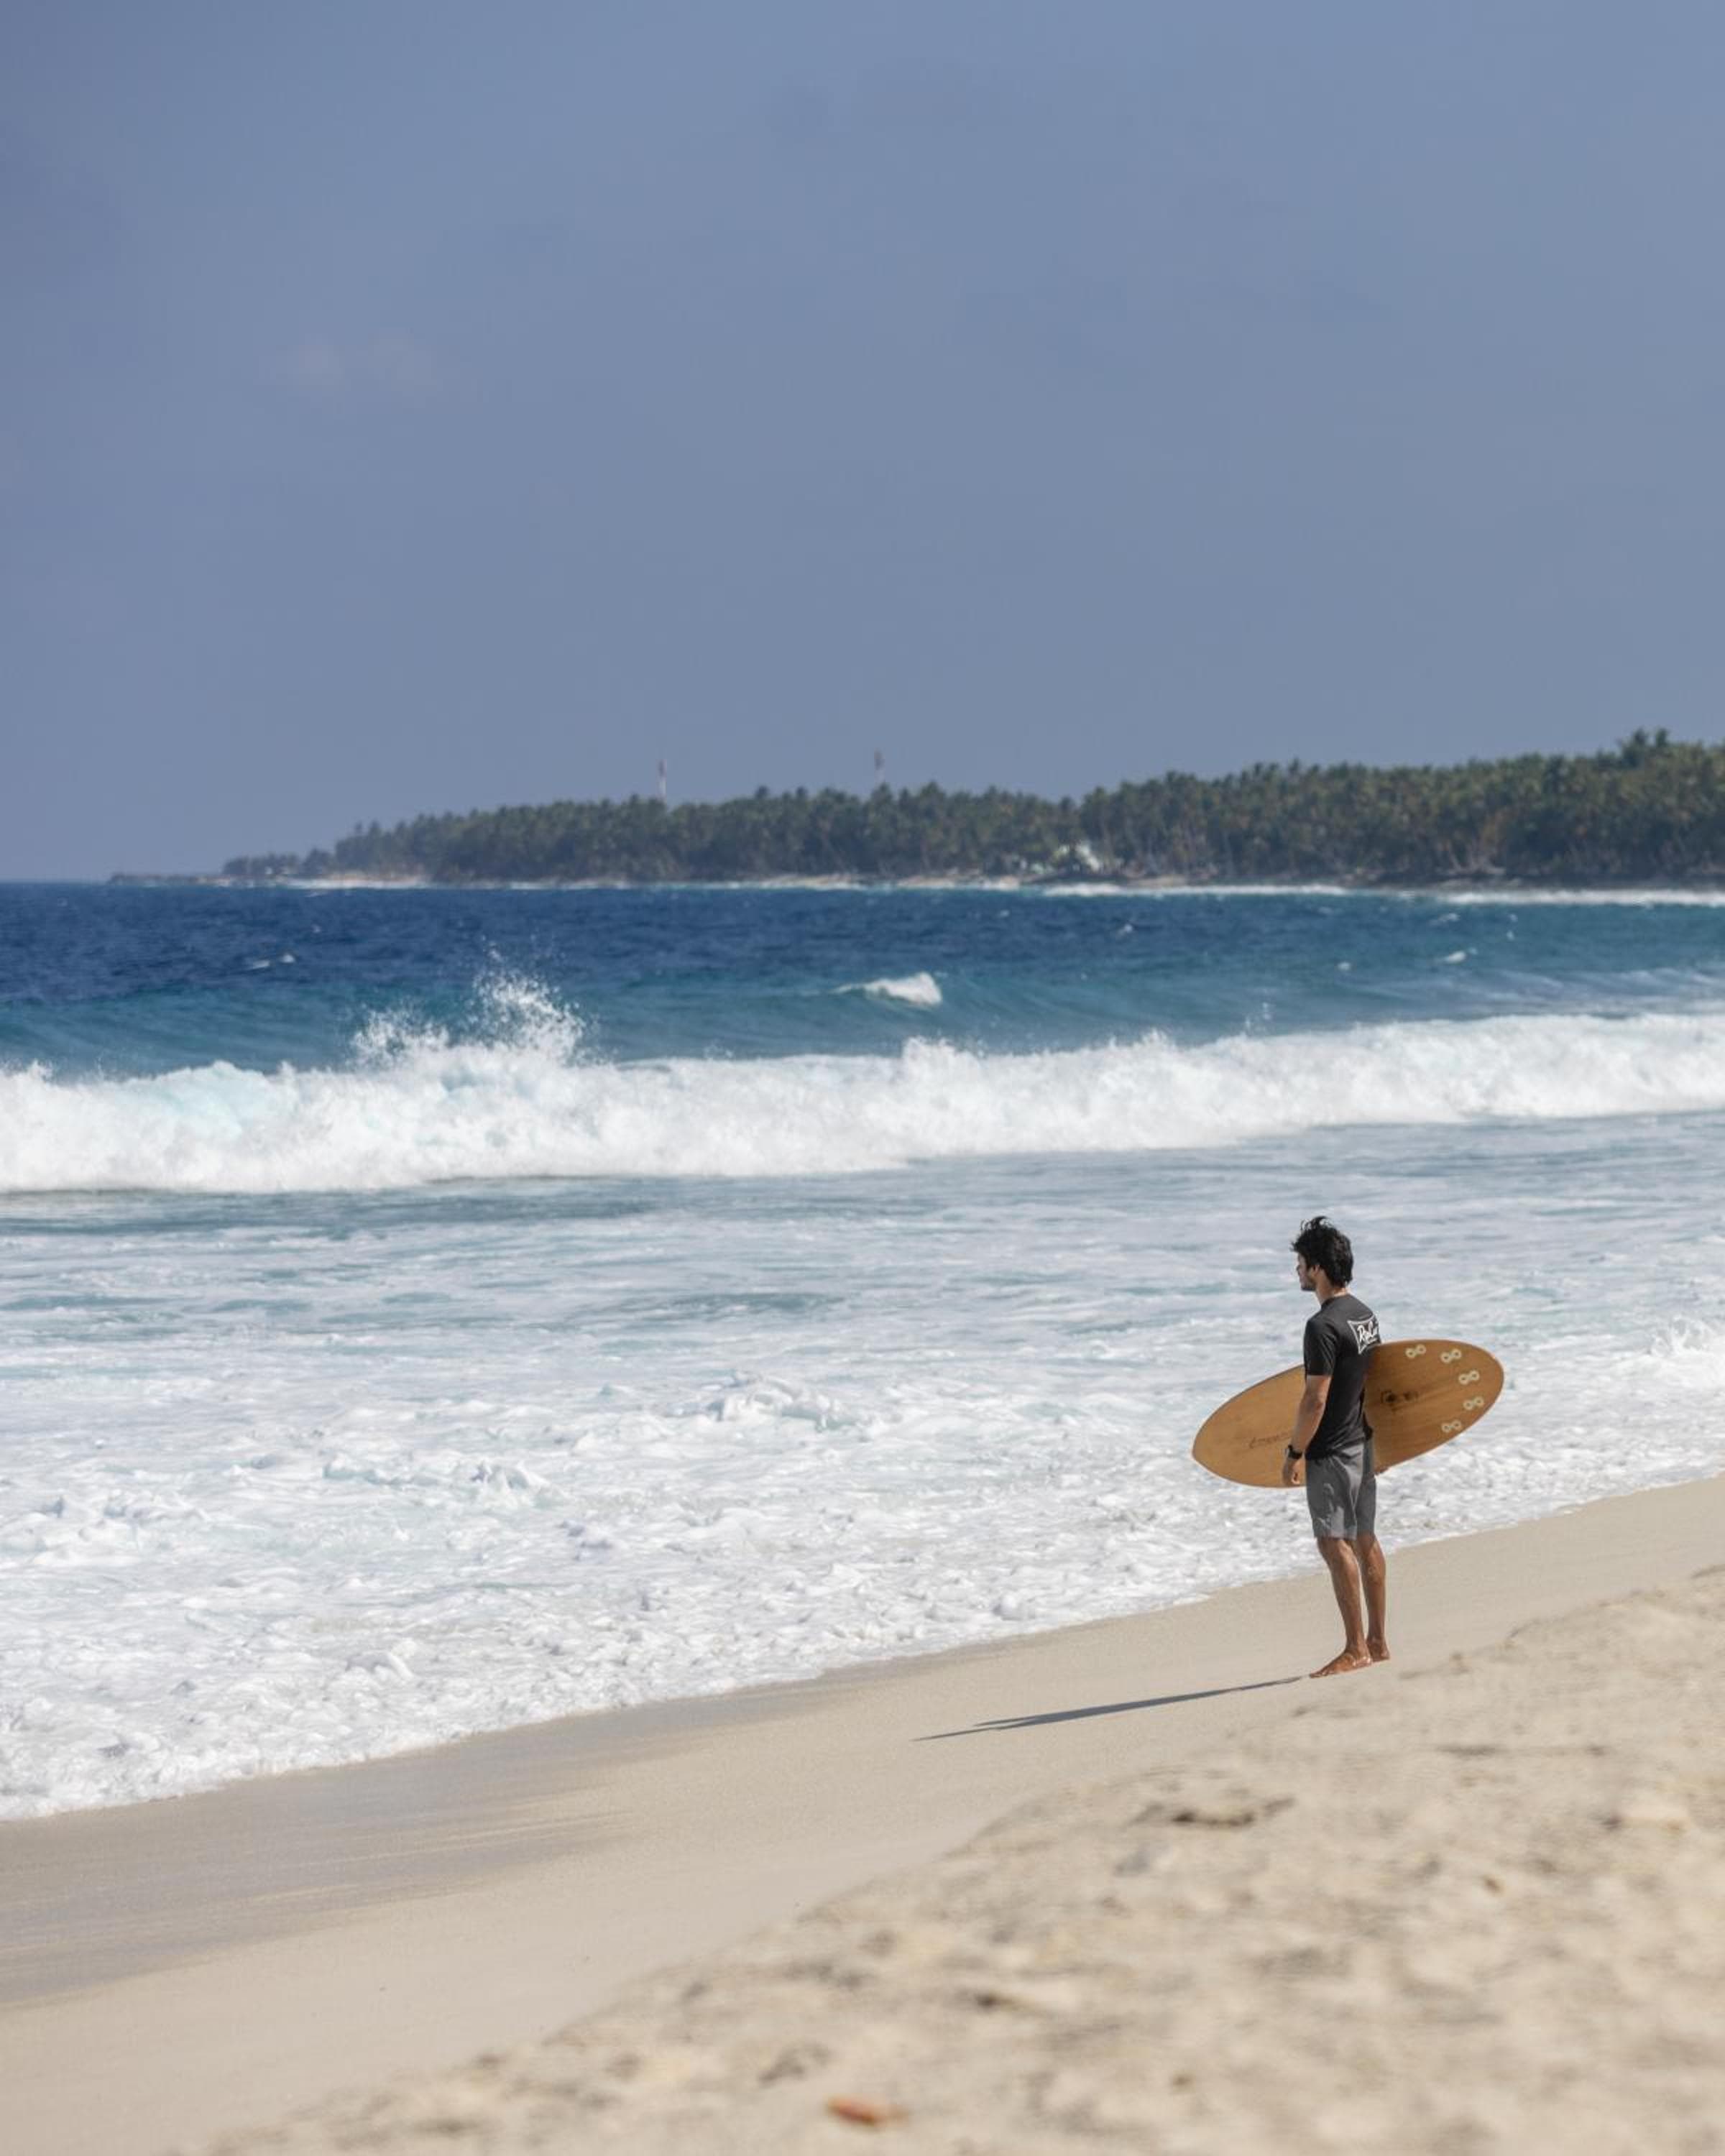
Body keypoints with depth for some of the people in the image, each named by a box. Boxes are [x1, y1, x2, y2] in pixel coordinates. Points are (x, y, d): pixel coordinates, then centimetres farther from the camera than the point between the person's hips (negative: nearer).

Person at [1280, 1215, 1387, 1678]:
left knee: (1334, 1543, -6)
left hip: (1331, 1451, -9)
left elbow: (1316, 1399, -21)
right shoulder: (1365, 1315, 9)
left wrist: (1294, 1452, -12)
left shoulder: (1323, 1327, -20)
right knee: (1365, 1540, 13)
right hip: (1362, 1443, 9)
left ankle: (1355, 1648, -5)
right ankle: (1377, 1642, 18)